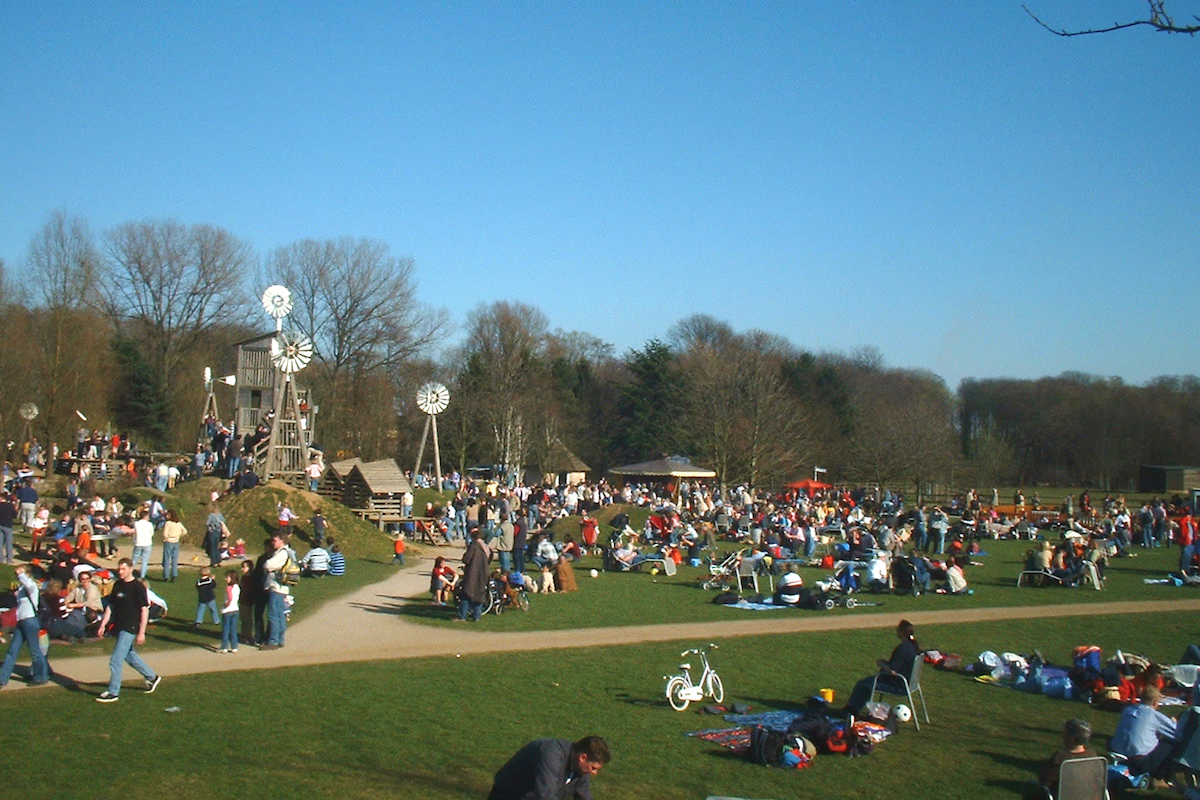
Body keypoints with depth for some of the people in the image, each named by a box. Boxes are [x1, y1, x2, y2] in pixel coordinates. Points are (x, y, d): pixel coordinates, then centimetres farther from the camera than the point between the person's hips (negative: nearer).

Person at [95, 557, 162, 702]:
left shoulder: (137, 587, -13)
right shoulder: (117, 585, 8)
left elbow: (144, 610, -13)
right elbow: (110, 606, 15)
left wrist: (141, 633, -16)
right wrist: (103, 624, 7)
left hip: (130, 628, -8)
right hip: (119, 627, 8)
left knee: (116, 661, -8)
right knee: (129, 656, 20)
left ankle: (113, 693, 2)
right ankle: (152, 677, 37)